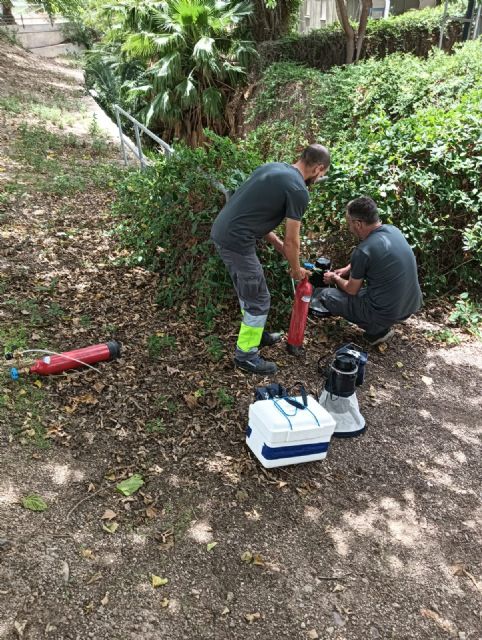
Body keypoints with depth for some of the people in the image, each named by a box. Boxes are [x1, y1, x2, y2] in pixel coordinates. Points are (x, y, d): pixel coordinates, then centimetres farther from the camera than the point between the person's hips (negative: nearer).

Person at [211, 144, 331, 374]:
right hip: (237, 241, -9)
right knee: (259, 301, 6)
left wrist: (276, 242, 22)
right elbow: (291, 240, -5)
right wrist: (296, 269, 13)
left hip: (220, 232, 9)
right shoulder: (298, 190, -10)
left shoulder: (273, 167, 16)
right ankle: (246, 355, 19)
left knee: (246, 292, 25)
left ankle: (255, 334, 43)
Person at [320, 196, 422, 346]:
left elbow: (351, 290, -5)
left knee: (326, 295, 6)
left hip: (387, 313, -8)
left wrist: (335, 278, 14)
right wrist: (347, 269, 19)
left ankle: (378, 330, 3)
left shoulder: (363, 251, -21)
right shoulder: (394, 230, 0)